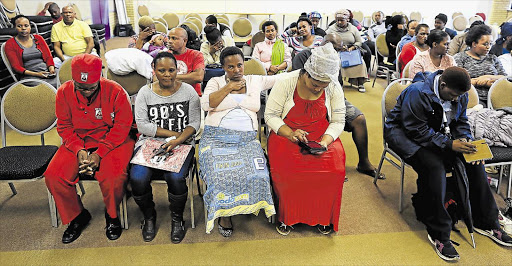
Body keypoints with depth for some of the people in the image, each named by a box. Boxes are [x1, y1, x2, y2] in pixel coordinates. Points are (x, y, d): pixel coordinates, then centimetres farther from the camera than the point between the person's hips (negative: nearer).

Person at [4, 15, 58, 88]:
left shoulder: (38, 38, 18)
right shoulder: (10, 44, 8)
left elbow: (48, 57, 14)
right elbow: (16, 66, 1)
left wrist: (51, 69, -9)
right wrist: (36, 74, -14)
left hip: (47, 70, 3)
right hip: (30, 76, -3)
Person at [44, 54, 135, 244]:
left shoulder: (115, 91, -15)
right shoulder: (64, 92, -5)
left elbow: (122, 126, -13)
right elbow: (64, 127, 2)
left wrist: (99, 153, -20)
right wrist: (79, 151, -16)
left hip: (111, 141, -3)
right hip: (77, 142, 4)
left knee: (114, 177, -30)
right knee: (53, 176, -15)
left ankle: (112, 215, 4)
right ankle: (76, 216, 12)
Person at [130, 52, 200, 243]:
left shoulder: (188, 91, 5)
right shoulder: (145, 92, 6)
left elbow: (195, 122, 1)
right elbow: (142, 125, -2)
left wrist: (178, 140, -17)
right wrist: (172, 133, -9)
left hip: (181, 144, -1)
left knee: (176, 178, -30)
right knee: (138, 178, -25)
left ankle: (177, 218, 1)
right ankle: (149, 216, 7)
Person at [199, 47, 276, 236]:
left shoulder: (255, 81, 18)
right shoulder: (216, 82, 13)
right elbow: (206, 104, -6)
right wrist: (229, 87, -4)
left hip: (247, 139, 2)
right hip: (217, 137, -1)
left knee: (257, 174, -29)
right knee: (222, 175, -29)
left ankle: (247, 205, -2)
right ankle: (223, 214, -4)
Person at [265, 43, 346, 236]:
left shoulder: (334, 87, -4)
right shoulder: (286, 82, -11)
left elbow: (338, 121, -1)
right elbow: (270, 115, -8)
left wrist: (325, 141, -20)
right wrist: (290, 134, -24)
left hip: (322, 136, 2)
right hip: (286, 134, -1)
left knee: (334, 170, -24)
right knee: (285, 172, -29)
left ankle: (323, 216, 2)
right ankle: (286, 216, 0)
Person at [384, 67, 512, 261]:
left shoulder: (459, 95, 0)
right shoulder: (418, 92, -25)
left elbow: (461, 121, 11)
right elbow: (417, 131, -27)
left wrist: (466, 140, -10)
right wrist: (450, 144, -28)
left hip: (438, 133, 8)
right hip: (405, 134, -7)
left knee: (474, 160, -10)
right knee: (434, 166, -32)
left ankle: (486, 223, 4)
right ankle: (438, 234, -20)